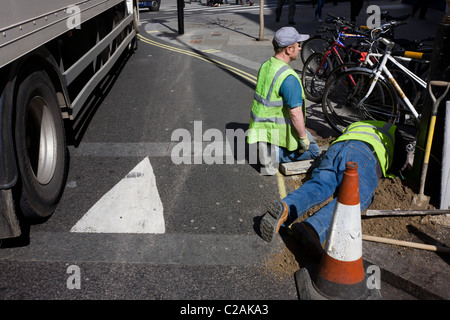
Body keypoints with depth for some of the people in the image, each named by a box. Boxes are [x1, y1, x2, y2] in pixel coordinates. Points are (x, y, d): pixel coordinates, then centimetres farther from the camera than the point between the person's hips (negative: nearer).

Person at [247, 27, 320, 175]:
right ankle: (274, 155, -3)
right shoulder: (288, 77, -27)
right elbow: (295, 112, -27)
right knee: (312, 150, 12)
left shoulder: (265, 66, 2)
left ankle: (267, 147, 13)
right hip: (278, 128, -9)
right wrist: (303, 138, -14)